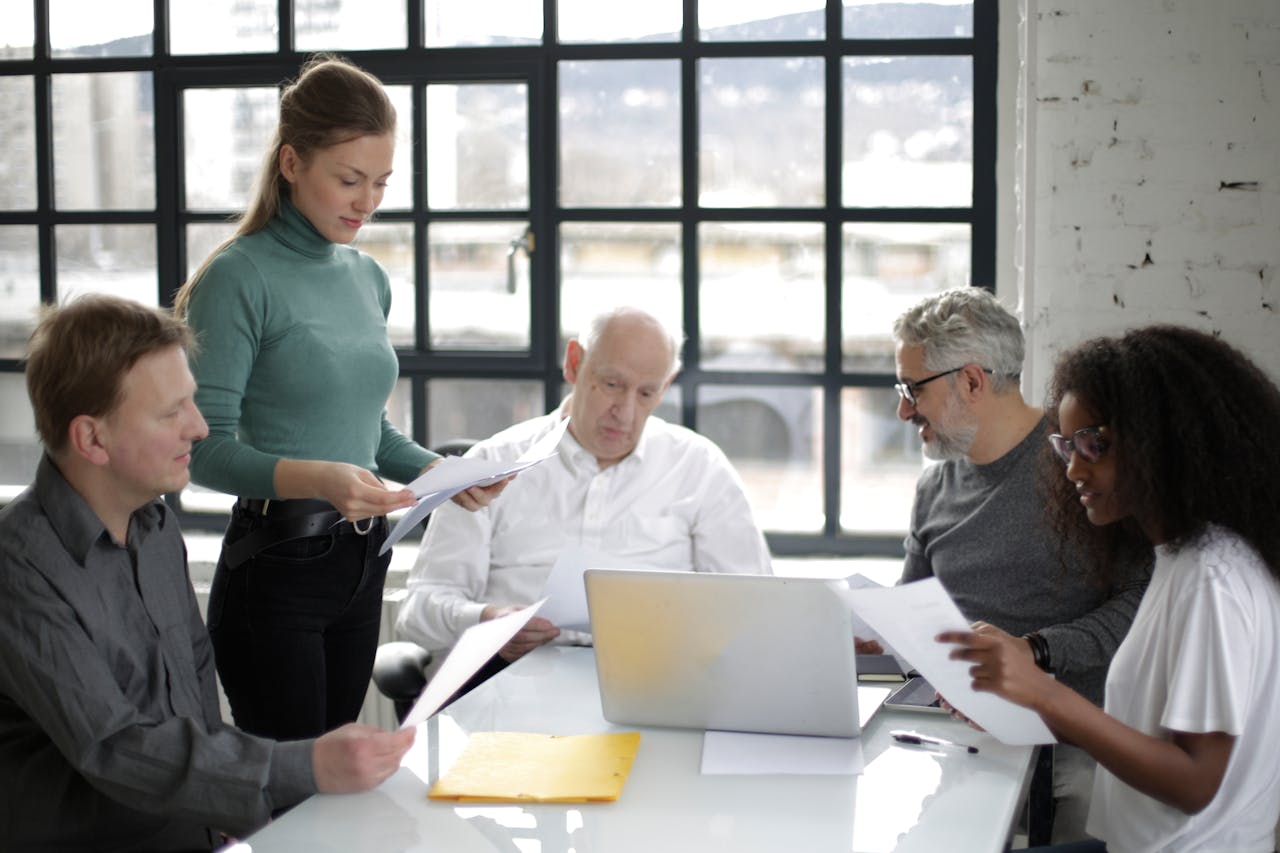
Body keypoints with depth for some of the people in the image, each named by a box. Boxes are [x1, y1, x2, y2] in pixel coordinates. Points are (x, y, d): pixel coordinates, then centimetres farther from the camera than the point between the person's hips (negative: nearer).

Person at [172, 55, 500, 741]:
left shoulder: (368, 278, 11)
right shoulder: (239, 278, -11)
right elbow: (206, 448, -15)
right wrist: (318, 479, -30)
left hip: (363, 563, 7)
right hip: (275, 565, -7)